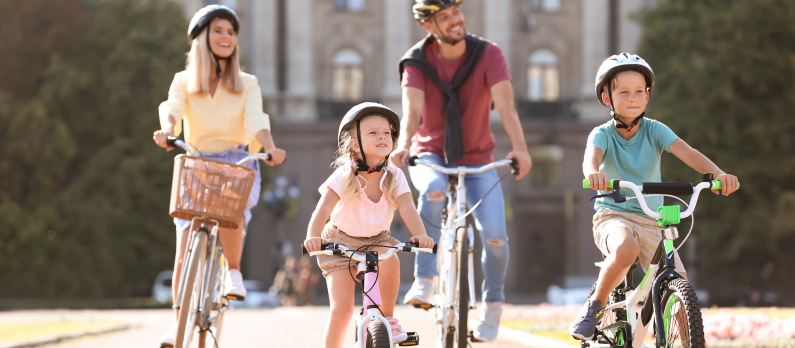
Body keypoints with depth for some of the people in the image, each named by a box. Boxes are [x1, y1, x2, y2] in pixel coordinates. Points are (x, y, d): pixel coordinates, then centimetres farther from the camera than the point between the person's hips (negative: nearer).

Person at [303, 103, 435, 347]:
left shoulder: (394, 176, -14)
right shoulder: (344, 176, -22)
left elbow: (407, 209, -26)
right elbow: (323, 210, -31)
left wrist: (421, 235, -47)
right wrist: (313, 237, -52)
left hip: (377, 240, 2)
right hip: (341, 242, -2)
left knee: (390, 262, -33)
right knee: (342, 308, -15)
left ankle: (387, 318, -8)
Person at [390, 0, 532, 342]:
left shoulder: (488, 54, -12)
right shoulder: (417, 61, -10)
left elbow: (505, 104, -25)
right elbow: (412, 109, -25)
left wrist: (519, 148, -42)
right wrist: (403, 146, -46)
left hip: (477, 159, 1)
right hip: (430, 155, -1)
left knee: (495, 234, -17)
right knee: (434, 190, -38)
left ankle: (493, 303, 11)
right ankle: (424, 279, -26)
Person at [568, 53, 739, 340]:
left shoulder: (654, 130, 0)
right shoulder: (603, 134, -5)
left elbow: (686, 152, -17)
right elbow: (591, 156, -28)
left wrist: (718, 174, -36)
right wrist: (593, 173, -54)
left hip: (651, 222, 3)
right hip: (613, 216, -3)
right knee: (626, 249, -38)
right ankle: (595, 306, -14)